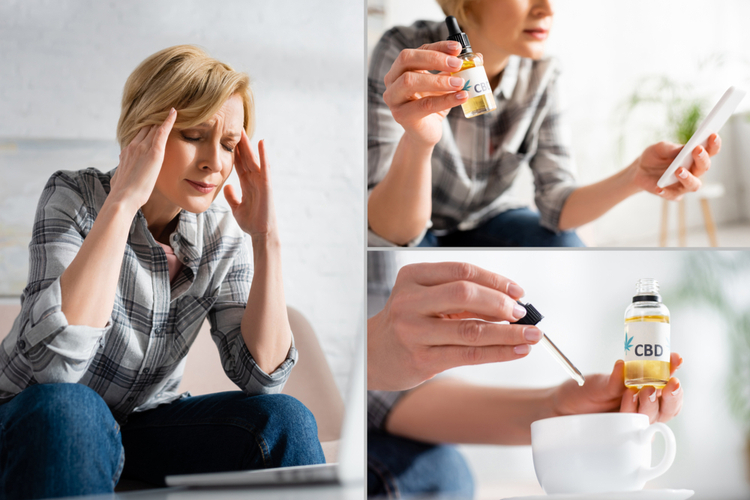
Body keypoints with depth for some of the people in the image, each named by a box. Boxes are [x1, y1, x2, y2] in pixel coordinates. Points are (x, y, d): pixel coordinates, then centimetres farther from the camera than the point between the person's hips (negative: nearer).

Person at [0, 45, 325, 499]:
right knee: (65, 410, -38)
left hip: (148, 423, 4)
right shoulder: (75, 197, -17)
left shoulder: (222, 235, -5)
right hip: (38, 423, -4)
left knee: (284, 420, -21)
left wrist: (267, 239, -19)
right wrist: (122, 201, -34)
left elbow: (261, 373, -11)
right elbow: (55, 362, -33)